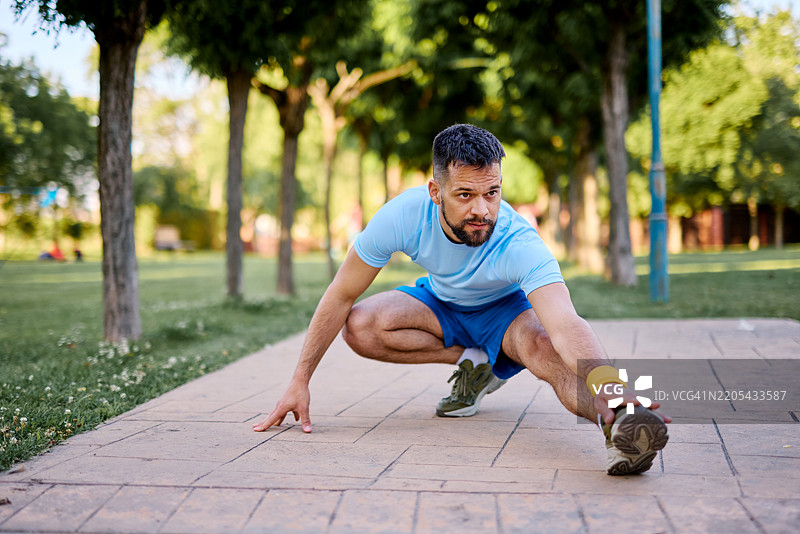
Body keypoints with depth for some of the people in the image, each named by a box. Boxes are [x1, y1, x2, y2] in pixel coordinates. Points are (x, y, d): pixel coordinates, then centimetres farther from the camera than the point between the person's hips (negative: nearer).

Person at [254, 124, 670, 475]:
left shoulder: (519, 243, -38)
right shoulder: (404, 215, -30)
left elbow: (566, 326, -54)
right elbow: (341, 296, -19)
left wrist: (610, 388, -76)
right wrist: (299, 381, -20)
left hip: (506, 309, -3)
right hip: (441, 305, 4)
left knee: (543, 344, -39)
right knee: (360, 327, -24)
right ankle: (472, 364, -11)